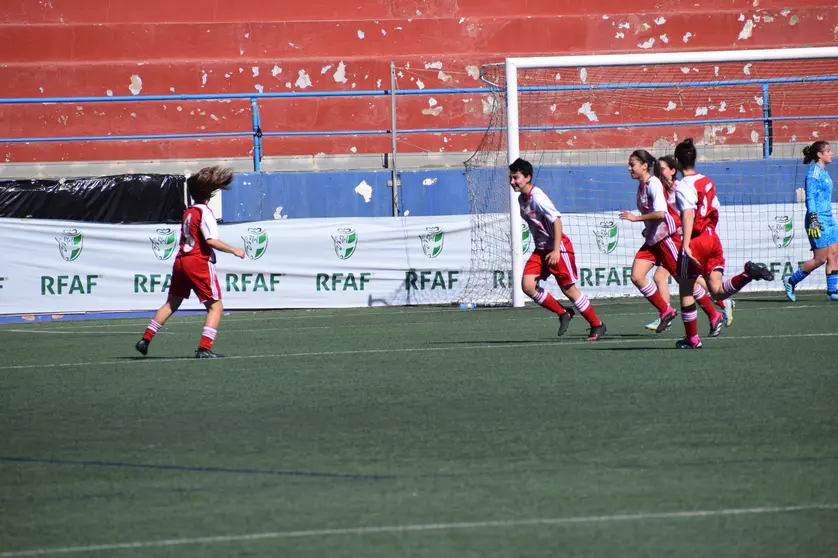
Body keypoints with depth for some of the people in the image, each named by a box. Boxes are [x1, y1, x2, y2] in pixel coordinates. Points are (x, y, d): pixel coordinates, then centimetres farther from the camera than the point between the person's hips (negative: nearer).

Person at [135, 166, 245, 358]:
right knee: (216, 306, -3)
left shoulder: (188, 212, 14)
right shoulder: (204, 212, -11)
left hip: (181, 261, 8)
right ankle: (204, 348, -14)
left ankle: (145, 339, 17)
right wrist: (234, 251, -11)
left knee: (172, 304, 18)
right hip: (200, 263, -8)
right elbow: (211, 240, -20)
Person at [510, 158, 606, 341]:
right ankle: (563, 314, 8)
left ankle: (597, 326, 15)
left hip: (559, 247, -8)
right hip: (541, 249, 8)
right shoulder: (522, 198, 7)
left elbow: (556, 221, -22)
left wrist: (556, 250, -25)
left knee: (569, 289, -2)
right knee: (527, 285, -8)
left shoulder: (538, 197, -19)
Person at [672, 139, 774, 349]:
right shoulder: (707, 182, 12)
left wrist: (686, 245, -33)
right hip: (713, 239, 7)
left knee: (686, 290, 9)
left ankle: (692, 338, 13)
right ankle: (748, 274, -22)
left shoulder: (683, 186, -11)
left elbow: (688, 214, -25)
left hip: (696, 242, -7)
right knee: (718, 291, 1)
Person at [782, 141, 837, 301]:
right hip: (818, 221, -9)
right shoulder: (814, 172, -11)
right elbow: (810, 197, -16)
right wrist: (813, 220, -23)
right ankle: (791, 281, 6)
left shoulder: (824, 173, 16)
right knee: (820, 258, -7)